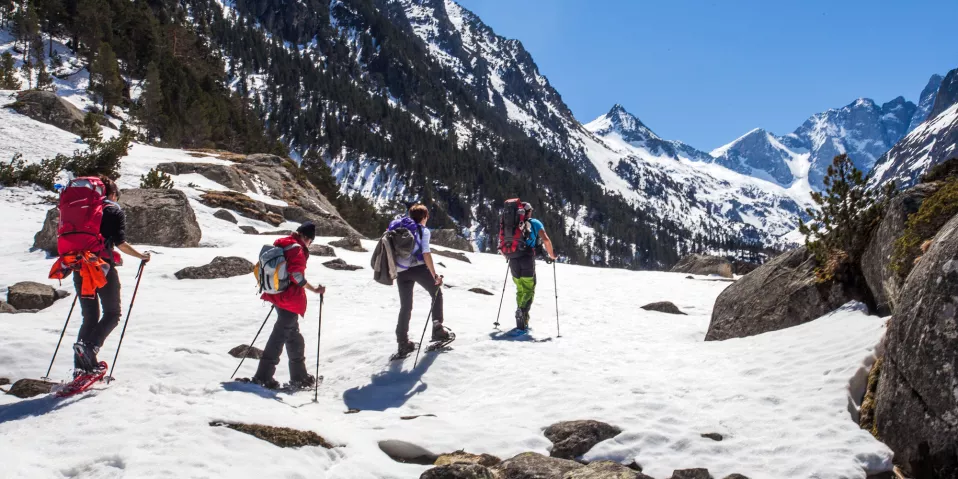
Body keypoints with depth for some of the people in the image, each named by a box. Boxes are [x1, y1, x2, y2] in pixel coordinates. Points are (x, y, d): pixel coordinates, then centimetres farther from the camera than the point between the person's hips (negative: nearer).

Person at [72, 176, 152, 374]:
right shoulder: (115, 211, 1)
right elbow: (120, 243, -9)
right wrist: (141, 256, 4)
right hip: (103, 266, -5)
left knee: (89, 316, 13)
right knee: (113, 313, 8)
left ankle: (82, 365, 6)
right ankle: (90, 346, -16)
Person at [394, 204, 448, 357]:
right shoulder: (423, 231, 1)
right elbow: (426, 254, -10)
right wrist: (435, 275, -11)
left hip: (401, 272, 5)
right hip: (418, 268, -5)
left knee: (405, 306, 12)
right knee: (437, 294, 17)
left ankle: (403, 342, 8)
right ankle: (437, 328, 9)